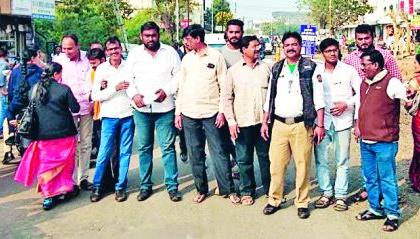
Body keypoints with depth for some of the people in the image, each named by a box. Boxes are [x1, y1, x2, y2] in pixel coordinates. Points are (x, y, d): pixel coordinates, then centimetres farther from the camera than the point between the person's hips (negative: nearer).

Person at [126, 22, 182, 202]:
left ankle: (172, 186, 8)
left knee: (168, 147, -1)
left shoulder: (170, 52, 3)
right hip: (141, 109, 2)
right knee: (144, 148, 9)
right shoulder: (134, 53, 7)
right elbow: (128, 78, 8)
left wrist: (167, 91, -12)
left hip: (165, 108, -2)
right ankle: (145, 185, 20)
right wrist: (134, 94, -9)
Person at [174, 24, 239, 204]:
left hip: (211, 113, -4)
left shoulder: (216, 56, -2)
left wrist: (222, 111, -8)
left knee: (219, 153, 0)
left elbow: (224, 86, -2)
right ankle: (201, 189, 21)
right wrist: (178, 112, 8)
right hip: (189, 114, 4)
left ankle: (228, 189, 10)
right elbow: (181, 86, 12)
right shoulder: (187, 58, 10)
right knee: (195, 155, 9)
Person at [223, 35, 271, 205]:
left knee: (266, 156, 10)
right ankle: (247, 191, 21)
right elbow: (228, 98, 2)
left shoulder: (266, 68, 6)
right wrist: (231, 121, -4)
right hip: (243, 122, -1)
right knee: (244, 159, 7)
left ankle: (269, 189, 25)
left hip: (264, 121, 1)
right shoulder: (233, 70, 2)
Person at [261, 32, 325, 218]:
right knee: (276, 165, 4)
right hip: (279, 124, 3)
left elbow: (318, 98, -1)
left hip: (302, 125, -3)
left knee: (303, 166, 1)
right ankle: (274, 200, 18)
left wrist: (320, 125, -7)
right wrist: (265, 122, 12)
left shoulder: (310, 68, 2)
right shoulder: (276, 69, 13)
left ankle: (302, 202, 15)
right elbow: (269, 98, 17)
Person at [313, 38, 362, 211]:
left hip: (342, 121, -1)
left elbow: (361, 92, 4)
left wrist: (346, 104, -9)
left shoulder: (348, 70, 2)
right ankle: (326, 193, 18)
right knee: (321, 159, 5)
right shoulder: (316, 71, 5)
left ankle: (341, 195, 12)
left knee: (342, 161, 3)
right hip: (321, 120, 2)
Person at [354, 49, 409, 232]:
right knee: (370, 178, 16)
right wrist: (358, 125, 21)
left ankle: (392, 214, 12)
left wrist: (410, 97, -42)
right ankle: (375, 209, 30)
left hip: (384, 142, -7)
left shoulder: (390, 82, -10)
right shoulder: (364, 83, 13)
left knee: (387, 179, 0)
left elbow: (408, 96, -21)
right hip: (365, 141, 8)